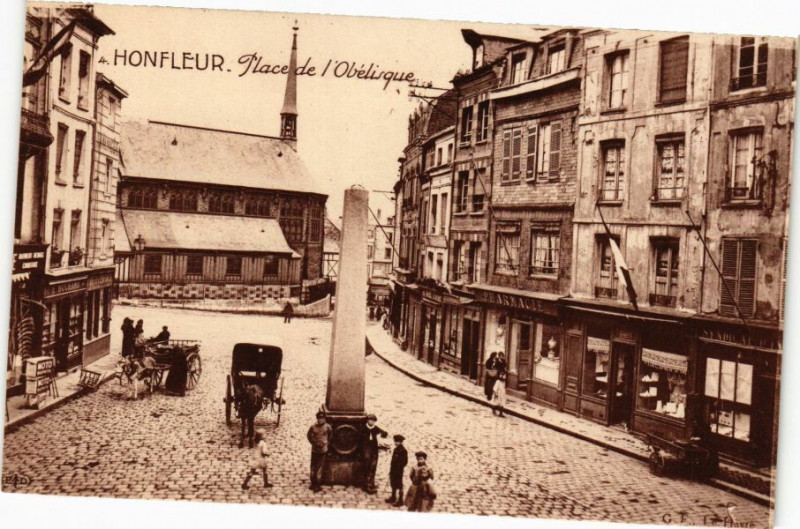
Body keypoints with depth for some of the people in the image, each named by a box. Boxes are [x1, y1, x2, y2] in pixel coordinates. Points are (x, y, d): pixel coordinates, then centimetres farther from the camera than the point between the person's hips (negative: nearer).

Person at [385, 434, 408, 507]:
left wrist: (399, 467, -20)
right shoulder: (396, 449, 6)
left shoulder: (403, 451, -19)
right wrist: (391, 470, 15)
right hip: (393, 470, 9)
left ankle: (400, 501, 10)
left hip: (399, 471, -9)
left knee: (399, 485, 1)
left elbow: (405, 461, -18)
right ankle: (393, 497, 38)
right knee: (393, 483, 21)